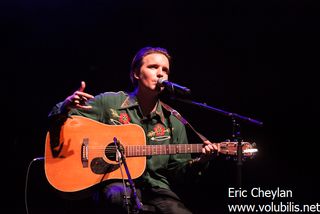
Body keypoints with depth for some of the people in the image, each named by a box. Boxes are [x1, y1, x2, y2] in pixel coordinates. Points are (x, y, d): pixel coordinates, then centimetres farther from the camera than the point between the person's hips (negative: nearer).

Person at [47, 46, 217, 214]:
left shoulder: (173, 123, 9)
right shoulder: (108, 103, 2)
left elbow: (179, 173, 13)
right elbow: (57, 121, 4)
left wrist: (199, 162, -8)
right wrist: (66, 107, -19)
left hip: (156, 188, 2)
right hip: (114, 183, -2)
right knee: (120, 194, -38)